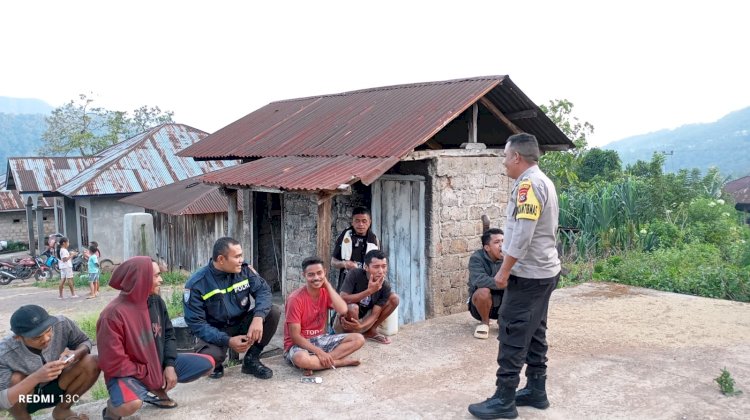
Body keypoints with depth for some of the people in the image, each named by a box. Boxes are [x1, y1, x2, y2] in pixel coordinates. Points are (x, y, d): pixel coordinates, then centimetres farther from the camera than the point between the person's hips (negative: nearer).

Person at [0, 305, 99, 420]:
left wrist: (76, 354, -32)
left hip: (54, 388, 3)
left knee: (92, 363, -20)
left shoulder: (61, 324, -26)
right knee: (16, 379, -33)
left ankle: (62, 410, 3)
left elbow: (84, 342, -8)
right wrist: (36, 377, -49)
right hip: (21, 399, -2)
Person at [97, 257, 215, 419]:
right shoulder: (114, 314, -24)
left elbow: (169, 334, 7)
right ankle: (113, 407, -2)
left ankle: (158, 389, 11)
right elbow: (113, 363, -23)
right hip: (128, 374, -7)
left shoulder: (156, 301, -2)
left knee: (207, 364, -1)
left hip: (158, 364, 7)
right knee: (131, 404, -41)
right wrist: (147, 375, -17)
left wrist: (170, 365, -8)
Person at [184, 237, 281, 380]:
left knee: (273, 312, -20)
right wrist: (227, 341, -31)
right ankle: (216, 365, 6)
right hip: (215, 331, -4)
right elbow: (195, 322, -19)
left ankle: (251, 360, -1)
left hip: (242, 323, 4)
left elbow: (263, 289, -11)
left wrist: (258, 317, -33)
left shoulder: (244, 269, -9)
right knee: (210, 356, -36)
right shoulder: (196, 284, -19)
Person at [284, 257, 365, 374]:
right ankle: (339, 361, -18)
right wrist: (319, 352, -25)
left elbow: (343, 310, -20)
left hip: (320, 339, 6)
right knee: (301, 358, -42)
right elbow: (295, 336, -18)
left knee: (359, 339, -10)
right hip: (299, 344, -6)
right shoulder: (296, 298, -18)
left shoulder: (326, 292, 0)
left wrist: (327, 284, -15)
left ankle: (315, 363, -18)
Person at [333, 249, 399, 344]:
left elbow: (375, 314, -15)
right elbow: (342, 300, -30)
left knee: (394, 298, -8)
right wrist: (369, 291, -34)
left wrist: (361, 326, -36)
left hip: (364, 320, 4)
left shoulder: (385, 286, -13)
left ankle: (371, 331, 3)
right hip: (345, 322, -4)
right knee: (352, 307, -38)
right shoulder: (355, 274, -22)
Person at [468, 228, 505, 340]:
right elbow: (479, 280, -35)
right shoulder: (477, 258, -19)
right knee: (483, 291, -36)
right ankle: (485, 323, -7)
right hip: (480, 304, -4)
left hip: (503, 303, 4)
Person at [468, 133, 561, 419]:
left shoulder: (528, 184, -17)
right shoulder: (543, 181, 15)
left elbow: (522, 234, -24)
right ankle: (536, 390, 22)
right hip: (544, 271, 10)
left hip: (527, 274, -10)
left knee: (513, 336, -5)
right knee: (535, 333, 15)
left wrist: (504, 271, -18)